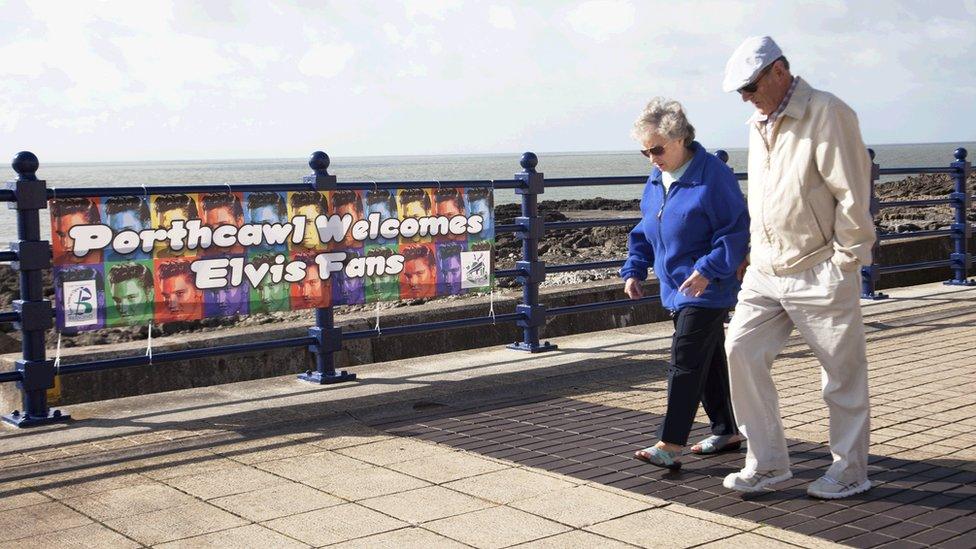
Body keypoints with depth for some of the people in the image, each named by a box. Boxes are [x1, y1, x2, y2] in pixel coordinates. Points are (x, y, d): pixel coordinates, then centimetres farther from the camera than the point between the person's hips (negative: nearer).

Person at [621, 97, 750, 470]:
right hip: (676, 289, 8)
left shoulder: (713, 176, -15)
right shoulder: (656, 180, 9)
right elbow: (644, 230, 18)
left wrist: (707, 270, -25)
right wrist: (634, 269, 5)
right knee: (709, 362, 16)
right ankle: (727, 431, 28)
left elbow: (736, 230, -16)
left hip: (707, 290, -8)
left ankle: (669, 446, -10)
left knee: (685, 364, -11)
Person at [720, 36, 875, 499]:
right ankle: (767, 463, 10)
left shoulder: (827, 113, -12)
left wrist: (845, 259, -13)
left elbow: (853, 192, -14)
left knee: (843, 370, 5)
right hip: (766, 269, 8)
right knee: (742, 350, -1)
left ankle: (850, 471, 19)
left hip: (819, 272, -7)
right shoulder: (758, 124, 13)